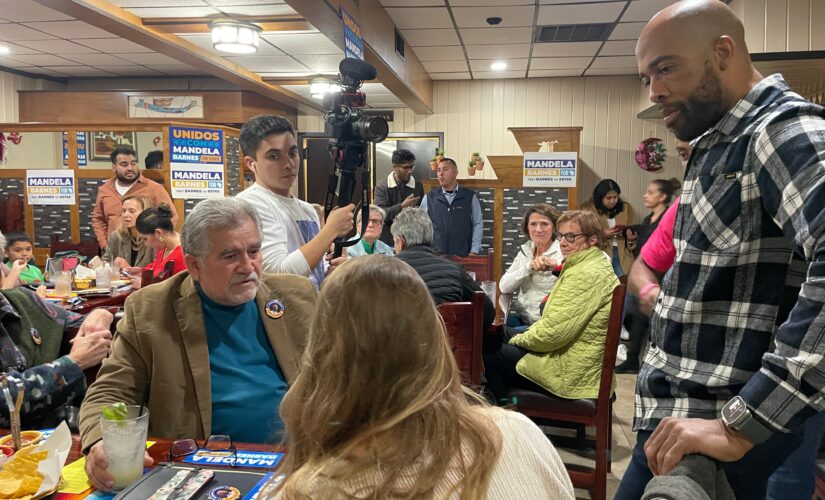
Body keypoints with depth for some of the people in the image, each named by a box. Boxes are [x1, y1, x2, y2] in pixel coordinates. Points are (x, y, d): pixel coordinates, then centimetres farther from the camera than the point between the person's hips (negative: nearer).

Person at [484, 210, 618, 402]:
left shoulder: (586, 275, -23)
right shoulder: (598, 266, 11)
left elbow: (554, 331, -26)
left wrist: (519, 339, -8)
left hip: (572, 373, -10)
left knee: (490, 353, 0)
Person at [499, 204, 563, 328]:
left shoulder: (563, 252, -3)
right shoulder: (525, 250, 12)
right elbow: (504, 287, 1)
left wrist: (556, 265, -29)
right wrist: (529, 267, -14)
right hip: (521, 318, 5)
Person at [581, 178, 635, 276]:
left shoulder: (626, 208, 11)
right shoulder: (588, 208, 0)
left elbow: (631, 231, 16)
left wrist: (631, 237, -6)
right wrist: (603, 234, -15)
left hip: (622, 256, 3)